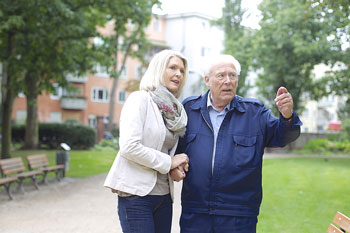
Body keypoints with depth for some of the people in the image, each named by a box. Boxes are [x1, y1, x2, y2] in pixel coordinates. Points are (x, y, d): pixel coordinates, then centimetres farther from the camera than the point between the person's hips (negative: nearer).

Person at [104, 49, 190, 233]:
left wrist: (176, 167, 1)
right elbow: (129, 147, -18)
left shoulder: (174, 108, 13)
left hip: (163, 195, 7)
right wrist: (168, 162, -11)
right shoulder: (140, 99, -7)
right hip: (137, 193, -7)